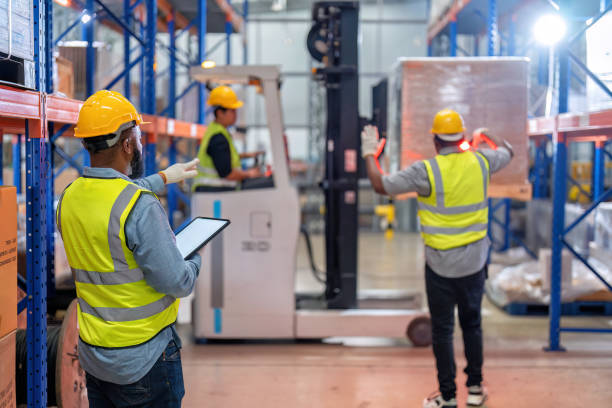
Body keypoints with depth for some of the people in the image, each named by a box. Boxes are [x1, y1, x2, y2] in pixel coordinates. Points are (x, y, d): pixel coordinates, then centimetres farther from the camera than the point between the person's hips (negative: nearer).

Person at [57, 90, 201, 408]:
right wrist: (194, 259, 1)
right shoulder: (141, 208, -24)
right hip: (143, 362, -7)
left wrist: (162, 178, 34)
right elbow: (178, 283, -20)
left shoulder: (69, 197, 0)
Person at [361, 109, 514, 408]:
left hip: (441, 266, -4)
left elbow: (381, 185, -15)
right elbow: (507, 152, 19)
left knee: (442, 330, 7)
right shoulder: (480, 162, -3)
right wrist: (485, 136, 37)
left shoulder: (426, 171, -17)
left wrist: (369, 153, 1)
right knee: (472, 324, 17)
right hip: (475, 263, 4)